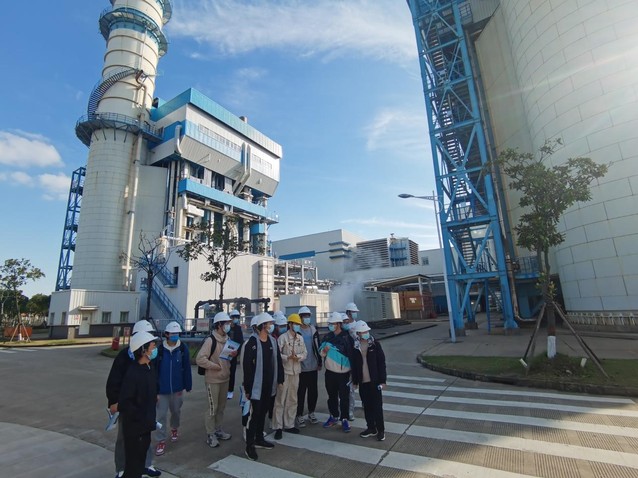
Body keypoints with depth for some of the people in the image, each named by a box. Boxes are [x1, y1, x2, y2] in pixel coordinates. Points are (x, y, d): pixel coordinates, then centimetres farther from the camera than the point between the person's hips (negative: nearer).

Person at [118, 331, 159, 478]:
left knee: (140, 460, 23)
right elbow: (124, 404, -24)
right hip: (134, 427, -8)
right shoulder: (132, 373, -24)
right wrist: (143, 419, -22)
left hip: (145, 425, 8)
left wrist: (150, 418, 13)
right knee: (133, 465, 7)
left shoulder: (149, 369, 1)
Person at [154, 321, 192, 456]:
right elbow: (154, 370, -5)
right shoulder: (160, 349, -13)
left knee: (176, 411, 20)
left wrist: (187, 386, -3)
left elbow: (187, 368, -6)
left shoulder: (183, 348, -11)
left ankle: (174, 428, 47)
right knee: (161, 415, 4)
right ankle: (161, 441, 21)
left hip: (177, 388, 1)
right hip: (162, 389, -1)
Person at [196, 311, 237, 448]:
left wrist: (232, 355, -4)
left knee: (221, 406, 18)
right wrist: (215, 366, -19)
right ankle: (210, 435, 19)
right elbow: (200, 359, -24)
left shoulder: (227, 339, 5)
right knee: (212, 408, 3)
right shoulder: (210, 340, -20)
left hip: (225, 378, 7)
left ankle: (218, 429, 33)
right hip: (213, 380, -7)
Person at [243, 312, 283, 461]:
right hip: (257, 385, -6)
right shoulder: (251, 342, -16)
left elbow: (277, 361, 10)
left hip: (269, 385, 7)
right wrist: (247, 387, -16)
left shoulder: (272, 341, 5)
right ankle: (249, 445, 15)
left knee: (263, 412, 19)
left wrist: (280, 379, 8)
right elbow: (246, 366, -16)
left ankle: (259, 439, 35)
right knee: (255, 414, 0)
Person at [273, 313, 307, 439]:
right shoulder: (282, 337, -11)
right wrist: (288, 357, -25)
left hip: (295, 372, 6)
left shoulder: (300, 338, 6)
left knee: (292, 400, 15)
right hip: (284, 372, -6)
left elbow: (305, 353, 8)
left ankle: (289, 424, 28)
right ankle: (278, 427, 11)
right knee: (280, 400, 0)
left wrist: (298, 357, -12)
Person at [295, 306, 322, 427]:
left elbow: (318, 347, 11)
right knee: (300, 392, 3)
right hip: (301, 367, -5)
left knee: (313, 391, 13)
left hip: (313, 367, 5)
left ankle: (311, 413, 28)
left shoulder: (313, 330, 6)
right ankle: (299, 416, 15)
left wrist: (319, 362, 9)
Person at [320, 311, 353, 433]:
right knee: (332, 395, 18)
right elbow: (321, 352, 8)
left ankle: (344, 419, 22)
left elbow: (351, 354, -11)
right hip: (330, 371, 5)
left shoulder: (346, 337, -14)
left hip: (343, 372, -5)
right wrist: (324, 351, -15)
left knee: (344, 397, 6)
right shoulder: (327, 336, 2)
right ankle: (333, 416, 35)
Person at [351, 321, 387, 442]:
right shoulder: (355, 346, 0)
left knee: (377, 406, 3)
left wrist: (383, 380, -9)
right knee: (367, 406, 13)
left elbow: (381, 362, -6)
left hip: (374, 381, -3)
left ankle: (381, 430, 17)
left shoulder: (375, 344, -7)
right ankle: (371, 428, 28)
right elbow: (354, 364, 7)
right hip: (362, 382, 3)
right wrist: (355, 381, 8)